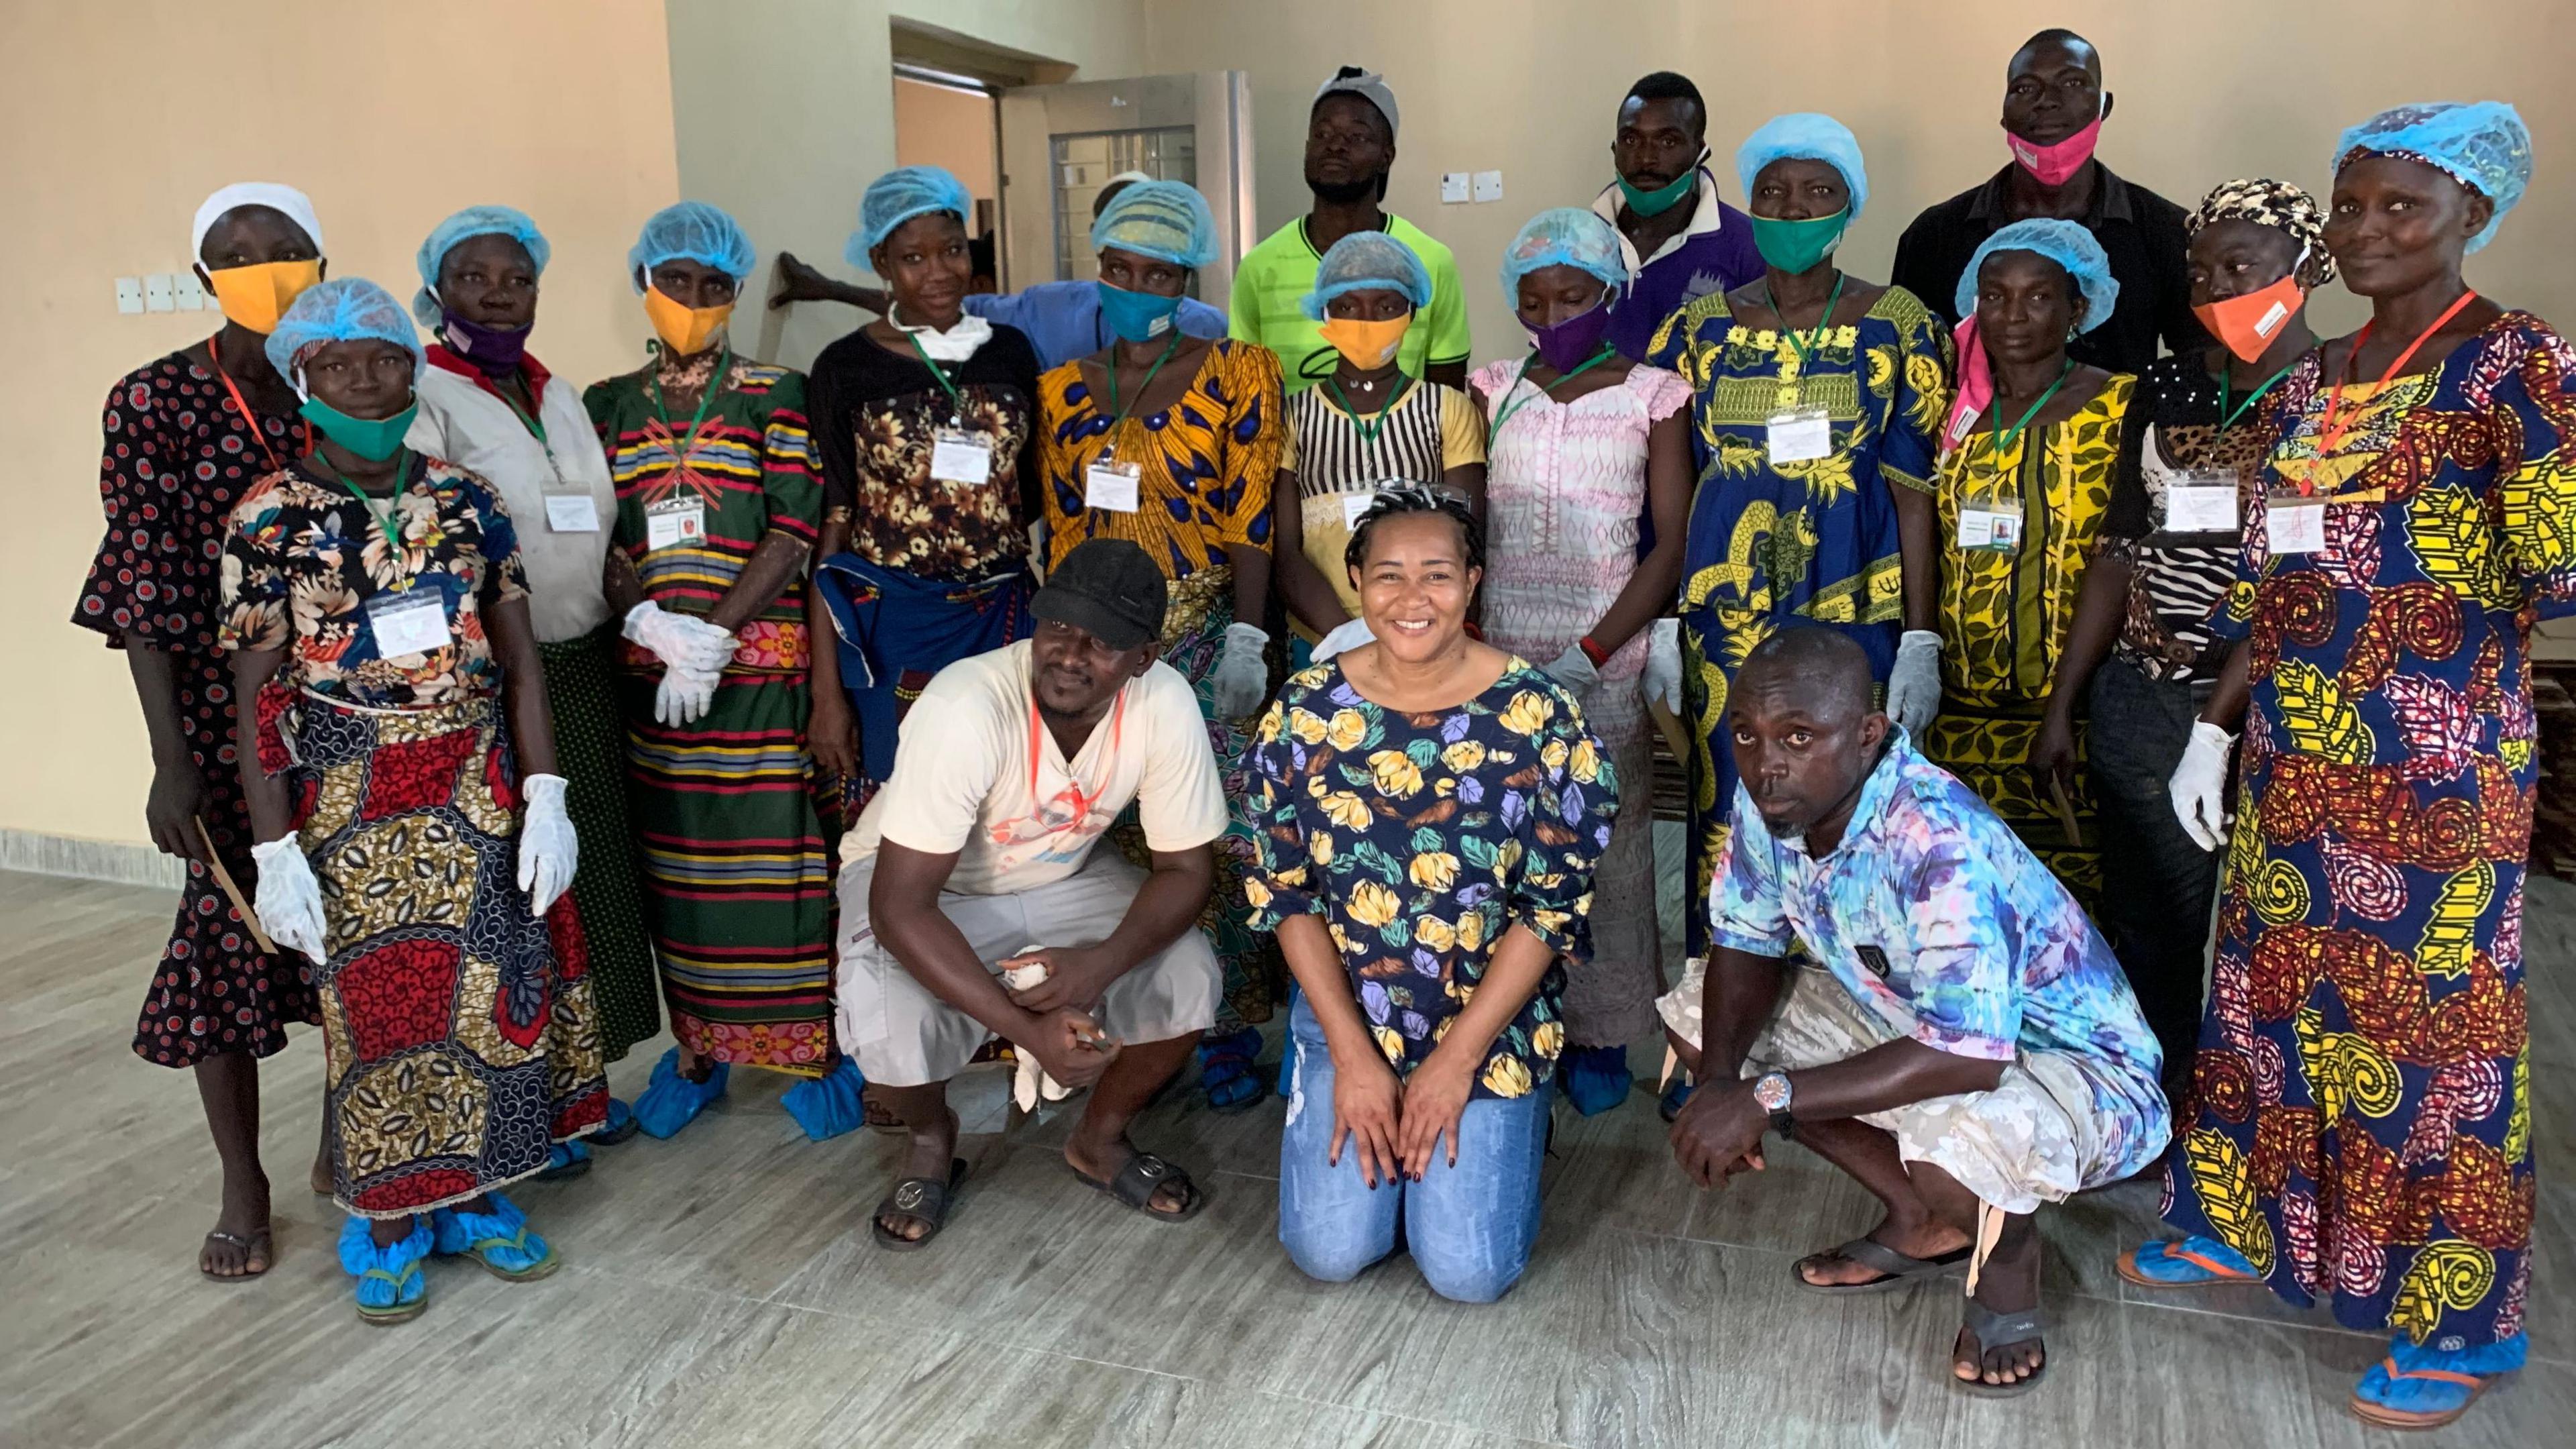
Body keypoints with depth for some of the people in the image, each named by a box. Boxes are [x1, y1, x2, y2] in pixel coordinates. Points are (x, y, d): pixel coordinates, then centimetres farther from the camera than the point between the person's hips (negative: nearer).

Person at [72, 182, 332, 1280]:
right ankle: (243, 1185, 19)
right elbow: (147, 590, -8)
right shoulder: (155, 401, -6)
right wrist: (169, 760, -13)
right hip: (225, 709, -2)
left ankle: (344, 1138, 31)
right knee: (231, 928, 3)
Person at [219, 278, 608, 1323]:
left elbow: (518, 657, 2)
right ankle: (389, 1226, 25)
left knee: (493, 990, 9)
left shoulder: (465, 500, 2)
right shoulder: (270, 519, -6)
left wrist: (544, 795, -4)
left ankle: (472, 1197, 29)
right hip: (352, 804, -3)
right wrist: (276, 851, -9)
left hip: (480, 788, 3)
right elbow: (257, 698, -6)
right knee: (381, 1006, 6)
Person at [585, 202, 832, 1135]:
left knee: (778, 862, -2)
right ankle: (698, 1052, 22)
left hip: (762, 665, -3)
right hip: (649, 670, 3)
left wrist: (713, 639, -14)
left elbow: (792, 533, -6)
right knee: (677, 866, 8)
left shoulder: (775, 395, 2)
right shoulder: (608, 405, 12)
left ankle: (814, 1052, 11)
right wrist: (647, 619, -13)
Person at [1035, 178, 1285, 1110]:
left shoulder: (1237, 375, 1)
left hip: (1207, 637, -3)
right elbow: (1061, 532, 13)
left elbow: (1252, 520, -4)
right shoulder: (1063, 392, 12)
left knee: (1220, 832, -6)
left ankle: (1231, 1025, 10)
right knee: (1116, 833, 4)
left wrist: (1245, 639, -12)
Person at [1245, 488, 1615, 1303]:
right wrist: (1353, 1055, -9)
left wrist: (1455, 1060, -12)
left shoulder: (1539, 715, -12)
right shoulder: (1304, 711, -7)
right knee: (1330, 1252, -5)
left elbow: (1554, 906, -10)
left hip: (1493, 1021, -1)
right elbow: (1287, 895, -3)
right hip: (1345, 1012, 2)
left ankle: (1509, 1124, 23)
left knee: (1469, 1271, -6)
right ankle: (1364, 1107, 24)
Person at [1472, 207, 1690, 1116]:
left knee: (1606, 841, 2)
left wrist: (1592, 654, -13)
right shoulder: (1495, 392, 10)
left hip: (1606, 656, -2)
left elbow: (1673, 543, -2)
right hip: (1500, 654, 2)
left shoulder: (1652, 395, 2)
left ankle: (1599, 1035, 17)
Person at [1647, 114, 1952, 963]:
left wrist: (1921, 641, -6)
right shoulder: (1700, 328, 7)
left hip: (1856, 610, -1)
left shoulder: (1899, 326, 2)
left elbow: (1916, 493, -1)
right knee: (1732, 820, 4)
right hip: (1728, 615, 2)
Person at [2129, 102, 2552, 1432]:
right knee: (2268, 993, 16)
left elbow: (2554, 573, -18)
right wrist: (2213, 730, 12)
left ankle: (2459, 1320, 19)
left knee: (2434, 1021, 3)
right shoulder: (2313, 381, 12)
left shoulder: (2520, 362, -8)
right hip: (2295, 759, 7)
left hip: (2435, 767, -6)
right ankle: (2238, 1223, 34)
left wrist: (2343, 527, -18)